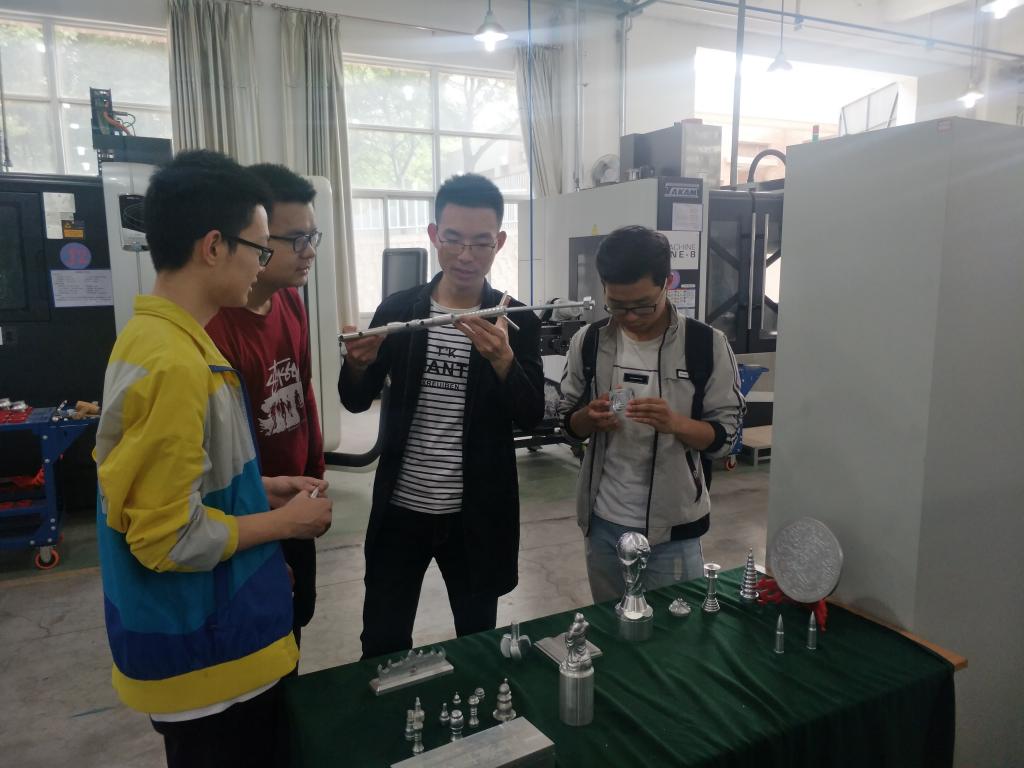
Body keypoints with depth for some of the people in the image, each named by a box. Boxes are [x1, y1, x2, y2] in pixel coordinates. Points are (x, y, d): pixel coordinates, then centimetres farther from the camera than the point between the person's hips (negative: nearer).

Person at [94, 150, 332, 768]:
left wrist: (260, 490, 8)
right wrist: (286, 522, -14)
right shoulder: (172, 363, -28)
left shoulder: (160, 337, 3)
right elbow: (170, 539, -26)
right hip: (206, 657, -9)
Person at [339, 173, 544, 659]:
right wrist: (359, 364, -19)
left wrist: (502, 358, -30)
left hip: (477, 515, -1)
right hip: (400, 508, 1)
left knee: (478, 645, 17)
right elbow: (356, 401, 3)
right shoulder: (397, 309, -2)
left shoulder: (517, 322, -5)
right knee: (382, 645, 12)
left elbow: (531, 416, -11)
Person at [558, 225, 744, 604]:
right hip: (604, 523, 3)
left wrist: (675, 423, -26)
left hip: (674, 528, -3)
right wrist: (590, 417, -16)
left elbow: (725, 434, -7)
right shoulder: (588, 342, -2)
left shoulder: (707, 344, -10)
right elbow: (569, 421, 7)